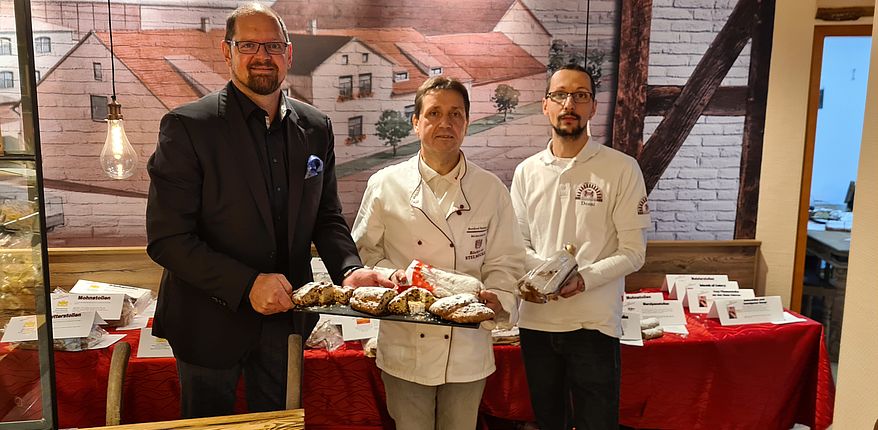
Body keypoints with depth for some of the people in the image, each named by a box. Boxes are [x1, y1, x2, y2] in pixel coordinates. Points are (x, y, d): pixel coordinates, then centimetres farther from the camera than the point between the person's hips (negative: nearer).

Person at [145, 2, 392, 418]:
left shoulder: (315, 129, 0)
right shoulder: (188, 126, -15)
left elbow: (326, 217, 5)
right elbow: (166, 239, -18)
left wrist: (349, 269, -14)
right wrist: (247, 284, -25)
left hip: (285, 315, 4)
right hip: (211, 321, -3)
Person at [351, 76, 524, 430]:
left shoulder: (491, 189, 1)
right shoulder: (385, 185, -1)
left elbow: (505, 260, 2)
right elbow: (363, 250, 5)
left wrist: (498, 297, -18)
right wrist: (393, 276, -14)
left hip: (468, 349, 1)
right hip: (405, 348, -1)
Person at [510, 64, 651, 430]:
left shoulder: (622, 169, -5)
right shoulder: (527, 171, 6)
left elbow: (633, 252, -6)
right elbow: (519, 245, 8)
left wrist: (583, 279, -22)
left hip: (595, 323, -3)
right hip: (536, 320, 4)